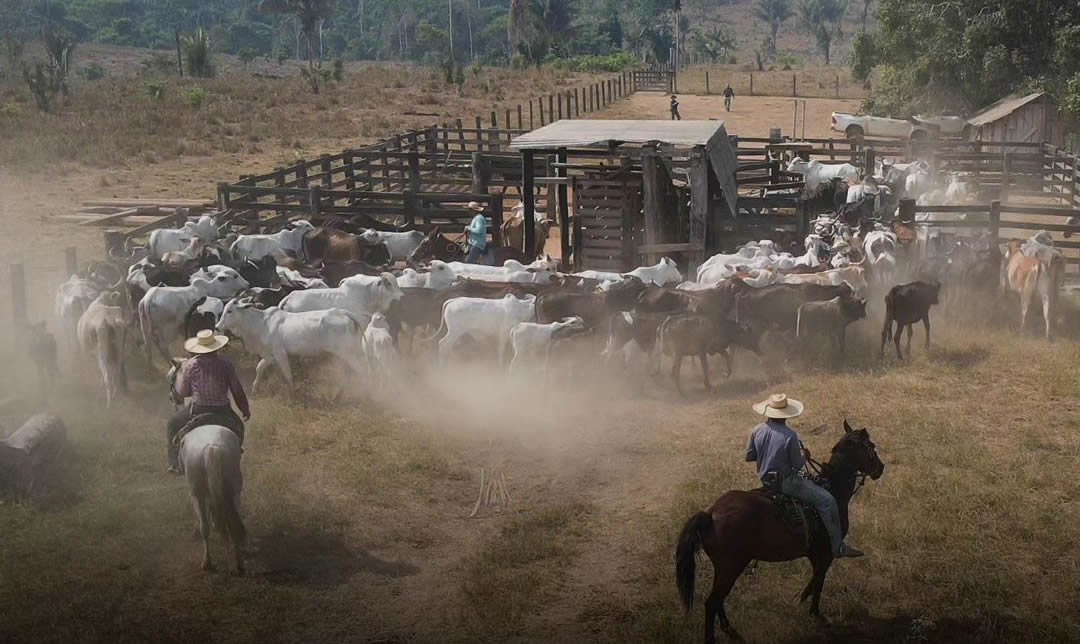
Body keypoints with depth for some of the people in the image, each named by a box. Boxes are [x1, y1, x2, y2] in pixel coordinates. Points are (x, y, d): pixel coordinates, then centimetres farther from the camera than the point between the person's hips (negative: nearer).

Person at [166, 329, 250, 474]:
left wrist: (180, 373, 22)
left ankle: (176, 464, 28)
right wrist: (245, 409, 20)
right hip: (222, 412, 1)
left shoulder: (190, 365, -5)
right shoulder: (225, 365, -3)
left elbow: (181, 393, 5)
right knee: (237, 428, 31)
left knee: (173, 425, 27)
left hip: (197, 412, -1)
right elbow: (238, 391, 4)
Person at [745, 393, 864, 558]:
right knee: (827, 501, -5)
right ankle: (838, 547, -4)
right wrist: (804, 455, 6)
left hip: (766, 480, 8)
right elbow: (798, 464, -14)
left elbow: (749, 456, 5)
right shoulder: (790, 435, -22)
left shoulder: (757, 431, -5)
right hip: (786, 481, -8)